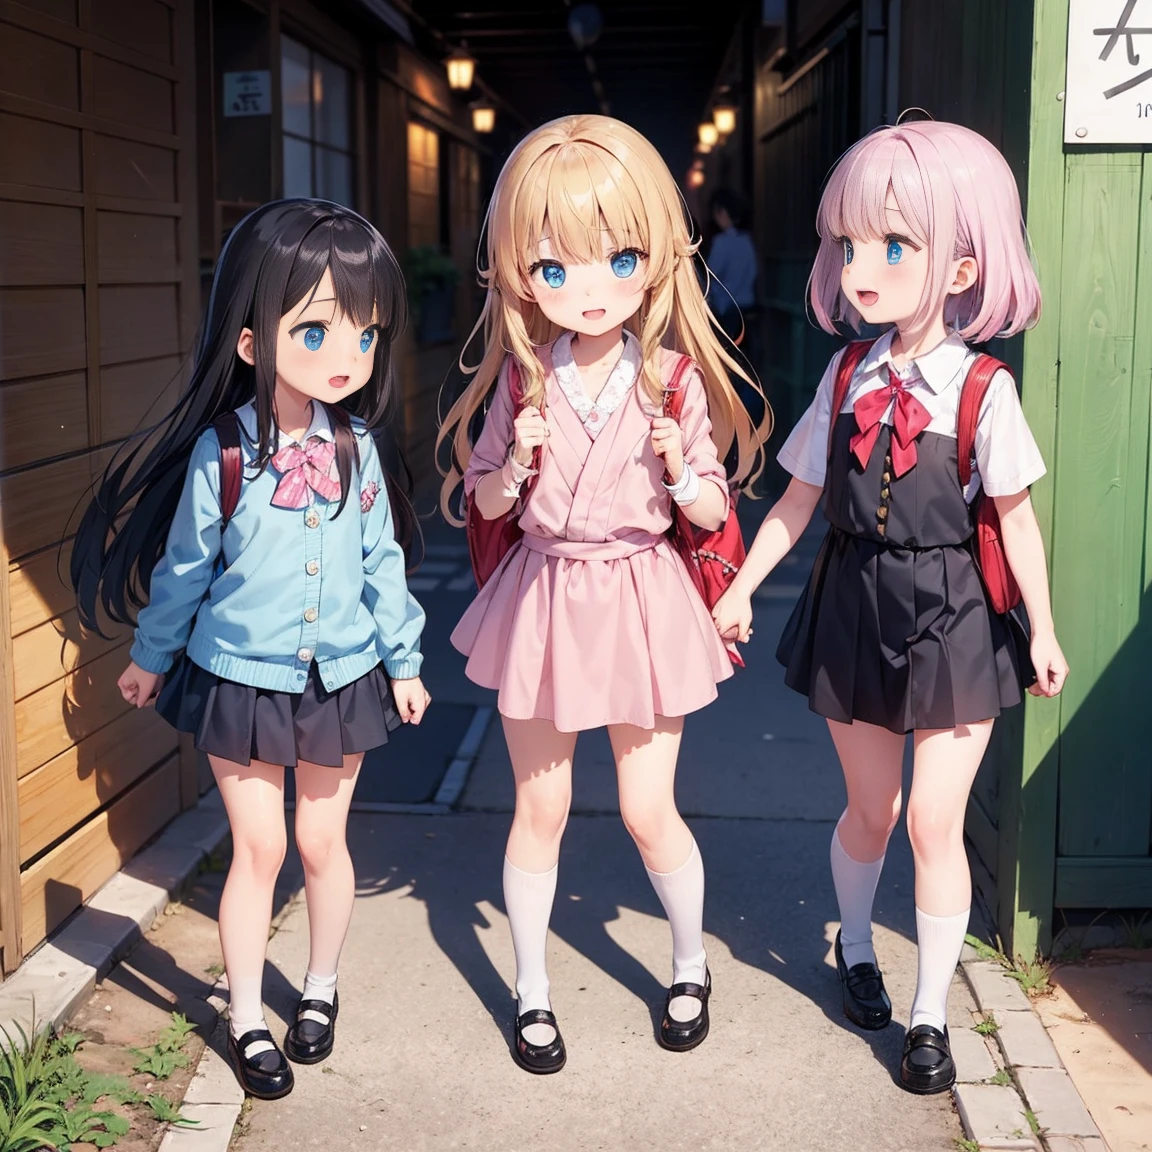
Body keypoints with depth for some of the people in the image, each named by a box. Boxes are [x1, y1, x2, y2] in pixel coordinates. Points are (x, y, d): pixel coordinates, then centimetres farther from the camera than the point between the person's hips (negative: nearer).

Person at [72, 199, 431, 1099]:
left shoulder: (356, 450, -7)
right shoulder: (222, 454, -15)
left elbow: (382, 565, 4)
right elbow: (184, 567, -1)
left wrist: (403, 662, 8)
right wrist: (152, 657, 8)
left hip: (340, 678, 2)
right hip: (240, 678, -2)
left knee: (323, 839, 14)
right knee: (258, 847, 6)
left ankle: (321, 992, 36)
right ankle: (246, 1020, 24)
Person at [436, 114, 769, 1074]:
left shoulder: (673, 380, -9)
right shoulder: (522, 379, -6)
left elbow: (712, 514, -1)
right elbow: (485, 501, 3)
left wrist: (680, 468, -21)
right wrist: (516, 464, -17)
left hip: (641, 597, -1)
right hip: (545, 597, 1)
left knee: (648, 810, 6)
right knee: (539, 806, 11)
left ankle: (692, 963, 33)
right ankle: (531, 990, 28)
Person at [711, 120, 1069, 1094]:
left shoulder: (981, 390, -12)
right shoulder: (848, 376, -3)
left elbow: (1016, 516, -6)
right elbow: (799, 499, 4)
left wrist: (1042, 629, -3)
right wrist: (740, 586, 3)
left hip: (951, 620, -3)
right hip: (854, 611, 3)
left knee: (934, 820, -2)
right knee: (869, 808, 16)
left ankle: (931, 1015, 15)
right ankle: (855, 949, 43)